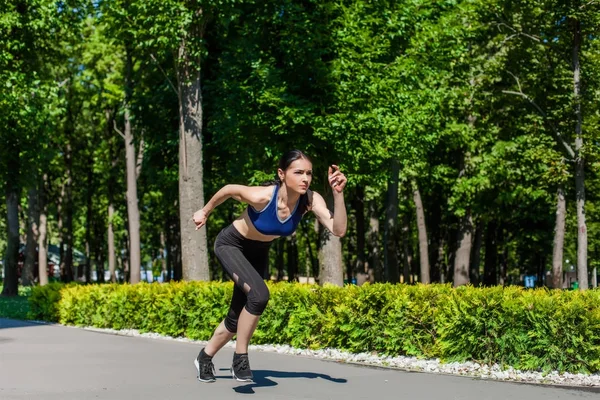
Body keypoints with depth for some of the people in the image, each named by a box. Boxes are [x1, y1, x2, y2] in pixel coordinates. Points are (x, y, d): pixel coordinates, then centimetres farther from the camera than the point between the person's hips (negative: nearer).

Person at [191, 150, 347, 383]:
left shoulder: (310, 200, -26)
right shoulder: (261, 196, -35)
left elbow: (338, 230, -35)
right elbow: (229, 189, -16)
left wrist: (338, 194, -46)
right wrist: (205, 212, 0)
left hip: (258, 252, 5)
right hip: (231, 245, -5)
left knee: (238, 316, 15)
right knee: (259, 294, -30)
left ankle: (205, 357, 40)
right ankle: (240, 358, -10)